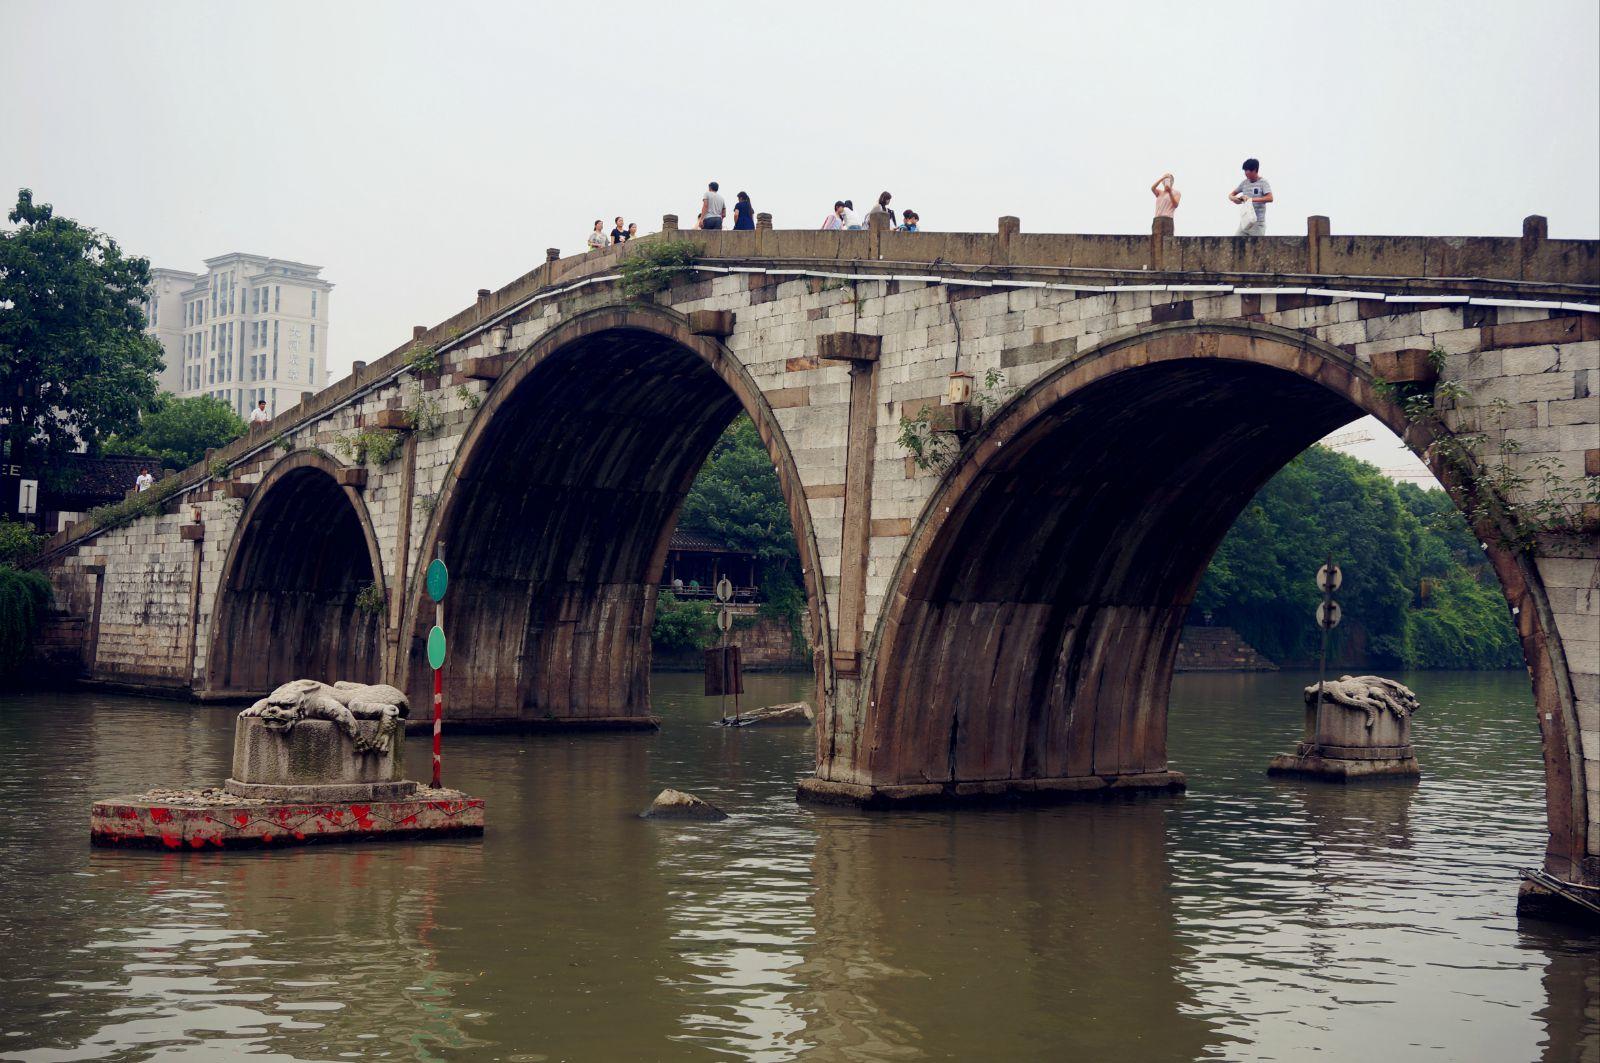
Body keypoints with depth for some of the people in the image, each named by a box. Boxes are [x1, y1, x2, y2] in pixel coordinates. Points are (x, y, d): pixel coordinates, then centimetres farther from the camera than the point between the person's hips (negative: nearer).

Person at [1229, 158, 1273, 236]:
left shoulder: (1263, 182, -7)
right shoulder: (1244, 183, 8)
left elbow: (1270, 198, -21)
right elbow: (1231, 194, 15)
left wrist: (1252, 199, -28)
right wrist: (1234, 199, -10)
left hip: (1258, 222, -6)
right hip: (1245, 221, 6)